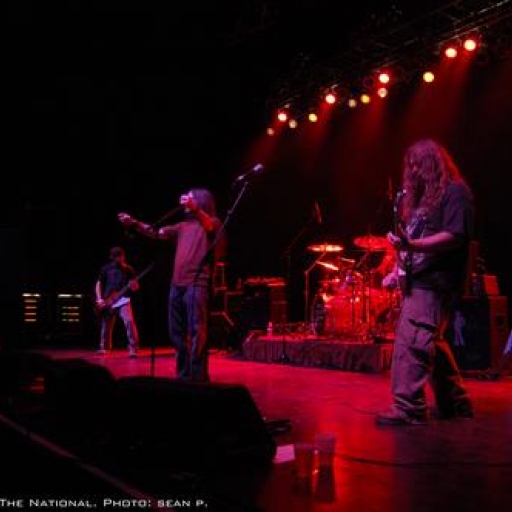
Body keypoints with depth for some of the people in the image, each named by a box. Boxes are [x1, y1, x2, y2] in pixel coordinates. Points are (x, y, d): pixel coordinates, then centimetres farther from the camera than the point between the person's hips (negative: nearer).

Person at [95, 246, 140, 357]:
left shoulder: (128, 269, 5)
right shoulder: (106, 268, 6)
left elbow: (135, 287, 4)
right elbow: (99, 284, 10)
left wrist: (133, 285, -20)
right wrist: (99, 299, -2)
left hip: (123, 300, -2)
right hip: (108, 302, 2)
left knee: (129, 322, -21)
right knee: (106, 325, 11)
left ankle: (133, 348, -19)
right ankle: (103, 347, 31)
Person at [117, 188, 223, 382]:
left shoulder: (212, 222, 2)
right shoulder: (183, 226, 22)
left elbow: (210, 226, -22)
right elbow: (157, 233, 20)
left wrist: (195, 208, -39)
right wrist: (134, 223, 10)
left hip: (198, 284, -8)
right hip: (177, 284, 8)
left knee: (197, 330, -10)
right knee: (177, 332, 11)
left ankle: (197, 376, -7)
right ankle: (183, 374, 21)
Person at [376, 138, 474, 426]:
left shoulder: (455, 191, -6)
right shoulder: (423, 194, 22)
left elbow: (455, 237, -19)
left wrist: (413, 246, -30)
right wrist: (398, 269, 13)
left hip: (435, 282, -10)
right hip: (419, 279, 10)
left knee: (411, 341, -15)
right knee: (432, 343, 14)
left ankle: (409, 409, -11)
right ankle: (456, 402, 25)